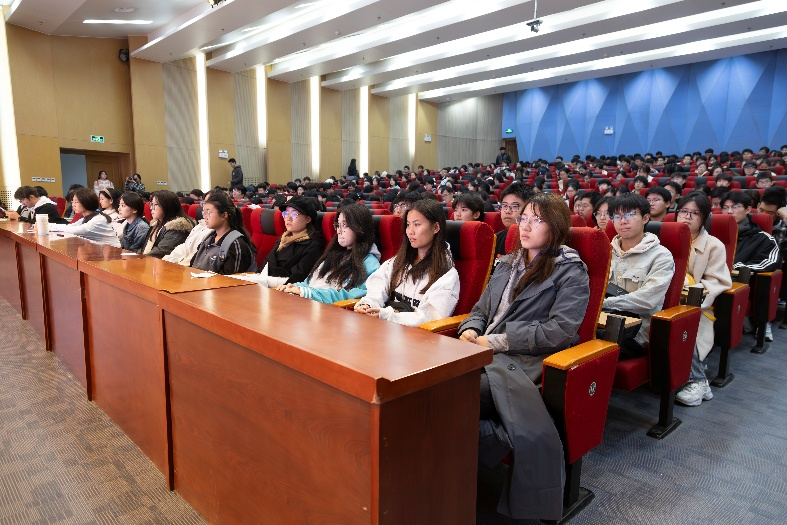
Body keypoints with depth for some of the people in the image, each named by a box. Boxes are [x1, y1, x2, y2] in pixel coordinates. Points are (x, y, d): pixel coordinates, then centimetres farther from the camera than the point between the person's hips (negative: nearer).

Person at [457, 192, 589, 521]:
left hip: (521, 362, -6)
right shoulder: (508, 264, 24)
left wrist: (498, 341, -12)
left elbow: (560, 331, -8)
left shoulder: (570, 272, 4)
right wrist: (470, 330, 2)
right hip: (482, 353, 6)